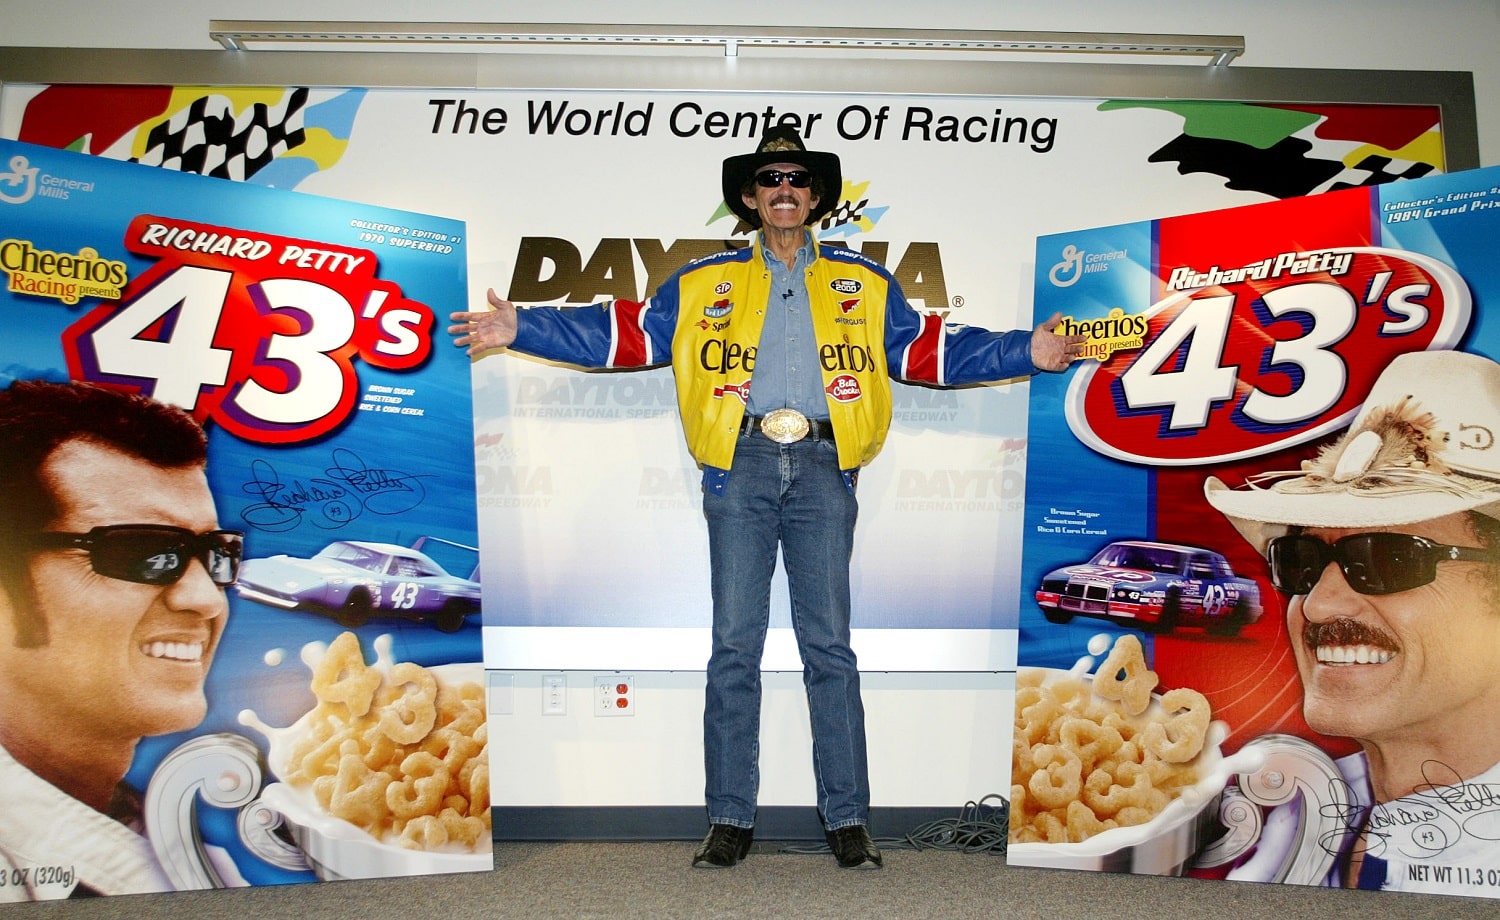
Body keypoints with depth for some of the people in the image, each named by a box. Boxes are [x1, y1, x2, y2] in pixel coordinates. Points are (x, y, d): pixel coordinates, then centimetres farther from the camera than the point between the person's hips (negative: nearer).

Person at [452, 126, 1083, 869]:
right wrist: (521, 329, 2)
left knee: (829, 645, 0)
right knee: (734, 645, 1)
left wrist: (1026, 352, 3)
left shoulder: (863, 284, 17)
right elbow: (623, 334, 10)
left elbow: (929, 349, 13)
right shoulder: (702, 284, 15)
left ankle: (848, 819, 8)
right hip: (740, 466, 0)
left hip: (822, 468, 0)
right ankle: (729, 819, 10)